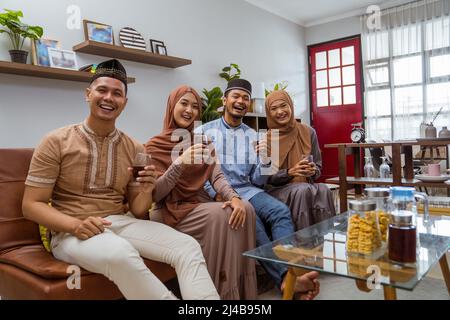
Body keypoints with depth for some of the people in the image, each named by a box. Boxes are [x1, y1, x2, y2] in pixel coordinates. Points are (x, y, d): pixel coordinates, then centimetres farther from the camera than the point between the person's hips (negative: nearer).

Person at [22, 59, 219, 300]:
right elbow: (31, 205, -3)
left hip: (121, 223, 4)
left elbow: (137, 212, 10)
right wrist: (76, 225, -21)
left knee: (188, 247, -21)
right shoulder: (56, 142, -1)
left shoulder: (135, 150, 8)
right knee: (120, 254, -37)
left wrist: (145, 192, -14)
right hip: (70, 232, -3)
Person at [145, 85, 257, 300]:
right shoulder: (155, 145, -4)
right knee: (220, 215, -30)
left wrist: (234, 197, -24)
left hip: (199, 204, 5)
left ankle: (242, 290, -8)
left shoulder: (203, 142, 12)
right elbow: (155, 195, -12)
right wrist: (179, 163, -27)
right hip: (172, 211, -5)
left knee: (245, 209, -20)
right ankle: (219, 291, -14)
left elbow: (216, 176, -2)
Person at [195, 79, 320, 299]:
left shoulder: (253, 136, 15)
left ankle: (290, 274, -38)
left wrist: (265, 161, -9)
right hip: (217, 193, -3)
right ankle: (285, 277, -29)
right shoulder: (204, 131, 5)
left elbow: (257, 181, 11)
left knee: (281, 211, -26)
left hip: (246, 190, 4)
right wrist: (216, 194, -20)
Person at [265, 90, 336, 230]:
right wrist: (290, 172, -21)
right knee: (303, 190, -34)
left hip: (306, 186, 3)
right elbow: (266, 177, -4)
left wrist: (312, 171, -15)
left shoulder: (308, 132, 4)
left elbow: (318, 168, 9)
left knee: (323, 190, -31)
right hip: (278, 190, -2)